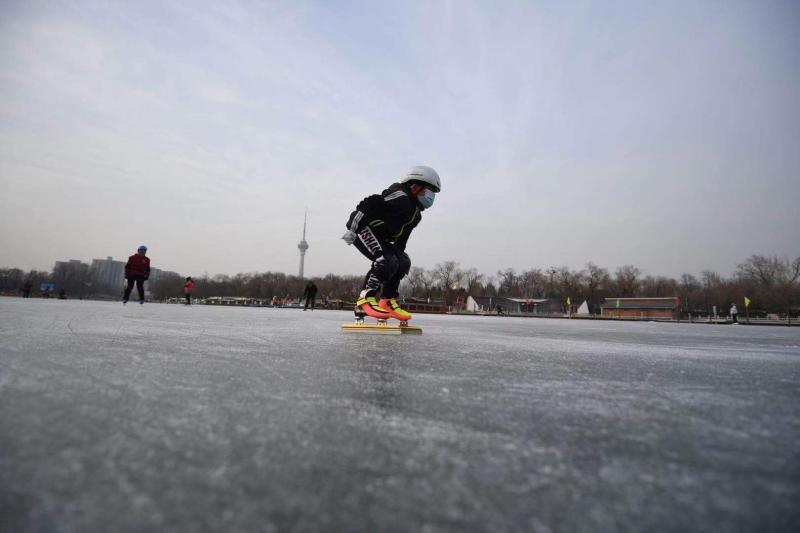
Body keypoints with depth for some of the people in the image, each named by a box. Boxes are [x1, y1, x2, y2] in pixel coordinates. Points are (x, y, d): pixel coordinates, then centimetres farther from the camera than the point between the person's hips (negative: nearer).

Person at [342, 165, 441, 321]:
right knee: (387, 260, -26)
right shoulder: (399, 196, -19)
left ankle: (388, 301, 5)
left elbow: (401, 239, 20)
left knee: (403, 262, -1)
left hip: (379, 237, 10)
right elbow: (367, 205, -24)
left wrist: (399, 253, 15)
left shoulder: (416, 215, 12)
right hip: (362, 228, -10)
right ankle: (365, 298, -18)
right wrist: (352, 229, -25)